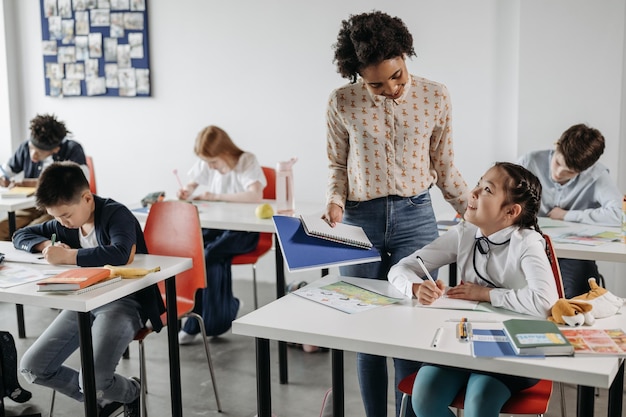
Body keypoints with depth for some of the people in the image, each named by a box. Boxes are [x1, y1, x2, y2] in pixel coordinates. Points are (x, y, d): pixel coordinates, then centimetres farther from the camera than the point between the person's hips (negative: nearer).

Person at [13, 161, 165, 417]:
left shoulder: (116, 214, -16)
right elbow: (20, 236, 19)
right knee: (32, 368, -1)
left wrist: (67, 256, -29)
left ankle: (129, 393, 12)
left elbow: (120, 254, -37)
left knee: (92, 380, -26)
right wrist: (47, 244, -4)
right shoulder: (63, 224, 7)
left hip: (124, 302, -8)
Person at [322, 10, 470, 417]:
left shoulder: (435, 96, -1)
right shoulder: (343, 103, -2)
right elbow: (338, 165, 9)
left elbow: (444, 167, 9)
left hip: (415, 217, 0)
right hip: (360, 220, 1)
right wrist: (335, 202, -9)